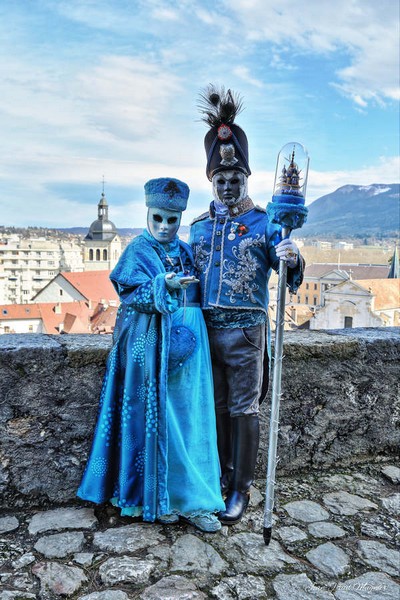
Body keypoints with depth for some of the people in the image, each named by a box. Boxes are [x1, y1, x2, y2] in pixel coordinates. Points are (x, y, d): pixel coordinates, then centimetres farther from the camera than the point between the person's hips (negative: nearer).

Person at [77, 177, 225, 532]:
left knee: (188, 414, 5)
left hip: (187, 342, 5)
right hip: (150, 343, -5)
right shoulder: (138, 251, -1)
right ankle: (153, 497, 18)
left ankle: (187, 498, 16)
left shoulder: (186, 251, 14)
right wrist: (165, 286, -29)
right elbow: (136, 293, -15)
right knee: (153, 414, 1)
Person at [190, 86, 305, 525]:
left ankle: (241, 489, 20)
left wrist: (291, 259, -29)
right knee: (216, 409, 15)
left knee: (244, 410, 5)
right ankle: (222, 476, 33)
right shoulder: (199, 227, 10)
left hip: (245, 330, -4)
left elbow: (291, 278, -10)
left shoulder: (264, 223, -3)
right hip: (206, 329, 5)